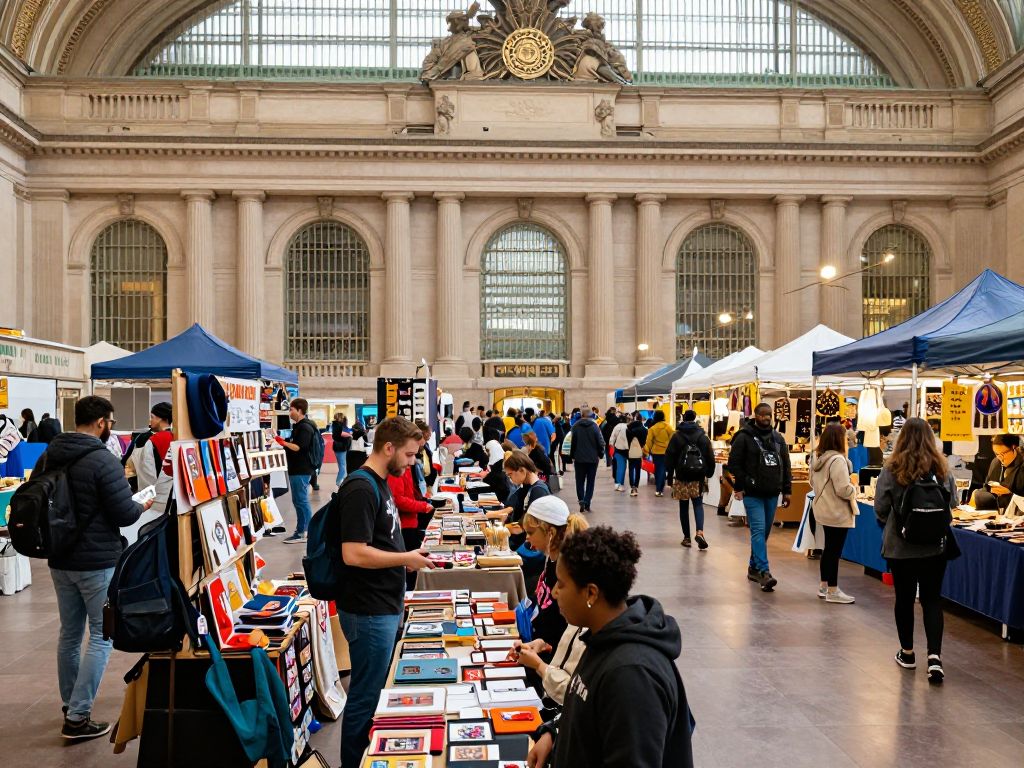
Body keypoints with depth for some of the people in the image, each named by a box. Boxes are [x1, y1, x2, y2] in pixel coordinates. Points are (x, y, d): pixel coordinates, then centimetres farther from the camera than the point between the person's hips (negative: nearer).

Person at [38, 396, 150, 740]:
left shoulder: (48, 456, 4)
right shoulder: (104, 460, -19)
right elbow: (124, 514, -19)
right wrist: (143, 506, 1)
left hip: (60, 560, 8)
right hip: (98, 562, -7)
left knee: (69, 633, 19)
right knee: (103, 636, 2)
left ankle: (70, 706, 32)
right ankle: (77, 719, 1)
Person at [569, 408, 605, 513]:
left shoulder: (575, 426, -4)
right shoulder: (594, 426, -6)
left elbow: (573, 442, -2)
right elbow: (600, 442, -6)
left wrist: (572, 456, 8)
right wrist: (600, 454, 6)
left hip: (579, 458, 0)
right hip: (593, 458, 0)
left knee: (580, 481, 9)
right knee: (590, 482, 8)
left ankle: (581, 500, -9)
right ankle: (587, 503, 3)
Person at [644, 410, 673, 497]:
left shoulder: (652, 429, -5)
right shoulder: (668, 427, -6)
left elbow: (649, 442, -5)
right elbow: (672, 438, -4)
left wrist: (647, 451, 4)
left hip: (656, 452, 1)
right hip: (666, 452, -1)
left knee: (657, 469, 14)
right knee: (662, 470, 3)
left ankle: (658, 487, 24)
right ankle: (659, 489, -3)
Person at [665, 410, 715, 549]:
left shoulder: (676, 437, -4)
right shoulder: (703, 437, 1)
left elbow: (669, 458, -4)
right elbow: (710, 458, 2)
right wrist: (709, 473, 14)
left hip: (682, 478, -1)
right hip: (699, 478, 1)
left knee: (684, 507, 9)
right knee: (698, 504, 8)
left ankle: (687, 538, 11)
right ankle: (699, 532, -15)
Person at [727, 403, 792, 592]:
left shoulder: (778, 438, 12)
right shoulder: (744, 437, -5)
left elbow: (786, 466, 15)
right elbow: (734, 463, -6)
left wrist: (787, 490, 10)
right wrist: (739, 487, -11)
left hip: (772, 494, 6)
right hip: (752, 494, -6)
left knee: (764, 532, 11)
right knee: (758, 531, -12)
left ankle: (754, 567, 24)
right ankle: (764, 572, -17)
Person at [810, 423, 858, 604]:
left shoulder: (819, 458, 7)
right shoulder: (838, 460, -22)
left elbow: (813, 483, 17)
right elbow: (843, 489, -24)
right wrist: (854, 489, -6)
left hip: (824, 510, 9)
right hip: (838, 513, -9)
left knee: (828, 548, 18)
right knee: (834, 551, -1)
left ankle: (824, 586, 27)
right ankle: (832, 591, 7)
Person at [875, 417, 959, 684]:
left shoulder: (892, 469, -13)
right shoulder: (942, 469, -5)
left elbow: (880, 509, -10)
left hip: (900, 546, -2)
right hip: (936, 545, 2)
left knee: (904, 599, 12)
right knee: (932, 599, 9)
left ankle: (907, 653, 25)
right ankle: (934, 655, -4)